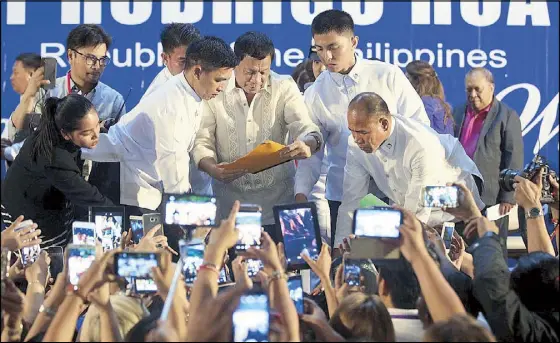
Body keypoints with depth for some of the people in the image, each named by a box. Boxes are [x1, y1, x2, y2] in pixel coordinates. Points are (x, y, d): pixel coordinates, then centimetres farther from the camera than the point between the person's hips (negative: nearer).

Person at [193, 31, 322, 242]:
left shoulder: (284, 88, 3)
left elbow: (305, 129, -6)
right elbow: (202, 141, -2)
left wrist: (307, 144, -32)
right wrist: (212, 168, -24)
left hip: (277, 201, 1)